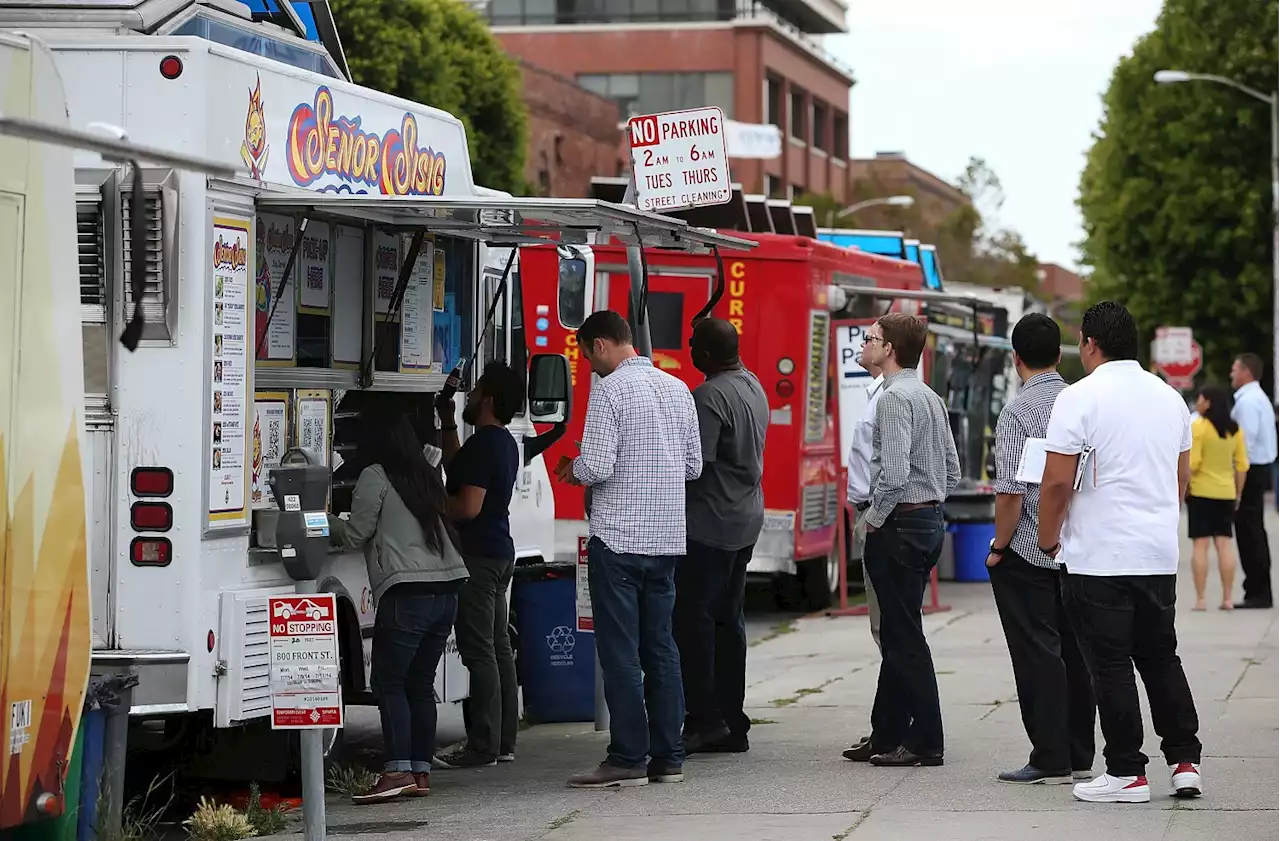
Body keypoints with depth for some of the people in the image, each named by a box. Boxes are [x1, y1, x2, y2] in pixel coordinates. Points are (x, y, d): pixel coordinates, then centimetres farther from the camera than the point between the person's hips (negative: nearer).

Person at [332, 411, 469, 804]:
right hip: (446, 589, 7)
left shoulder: (375, 477, -3)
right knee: (420, 683, 11)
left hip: (406, 593, -7)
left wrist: (325, 520, 18)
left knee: (388, 682, -5)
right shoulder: (427, 476, 18)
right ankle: (421, 771, 10)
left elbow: (355, 535, 0)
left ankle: (398, 770, -15)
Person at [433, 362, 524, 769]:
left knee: (478, 651, -9)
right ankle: (503, 740, 16)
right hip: (500, 552, 10)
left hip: (478, 555, -10)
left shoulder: (482, 445, -17)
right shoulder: (504, 443, 15)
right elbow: (457, 472, 29)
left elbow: (468, 505, -24)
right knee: (498, 646, 12)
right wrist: (448, 426, 28)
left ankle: (483, 746, -10)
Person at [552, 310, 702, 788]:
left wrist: (572, 470, 4)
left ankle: (628, 759, -3)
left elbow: (597, 467, -17)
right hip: (667, 538, 7)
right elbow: (694, 465, 14)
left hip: (619, 537, -7)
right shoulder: (677, 388, 11)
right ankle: (668, 757, 13)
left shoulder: (610, 389, -11)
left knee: (620, 651, -3)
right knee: (660, 647, 11)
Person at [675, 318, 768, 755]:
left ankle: (704, 718, -9)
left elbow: (695, 462, -23)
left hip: (709, 522, -10)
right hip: (746, 519, 10)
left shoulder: (709, 397, -18)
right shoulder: (753, 387, 13)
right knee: (727, 618, 12)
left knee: (691, 616, -6)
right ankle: (732, 725, 14)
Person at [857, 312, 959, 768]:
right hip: (930, 519, 10)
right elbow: (952, 469, 18)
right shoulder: (931, 398, 14)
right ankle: (887, 736, 20)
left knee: (905, 636, -5)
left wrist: (875, 518, -12)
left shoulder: (894, 398, -16)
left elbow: (894, 473, -24)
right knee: (897, 633, 14)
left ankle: (925, 742, -3)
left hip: (900, 525, -10)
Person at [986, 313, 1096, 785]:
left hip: (1027, 553, -6)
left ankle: (1051, 761, 0)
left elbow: (1011, 493, -18)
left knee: (1037, 656, -1)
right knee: (1074, 652, 12)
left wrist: (999, 547, -6)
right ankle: (1080, 758, 17)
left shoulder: (1017, 413, -14)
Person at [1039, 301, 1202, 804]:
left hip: (1099, 559, -6)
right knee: (1161, 658, 15)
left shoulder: (1080, 398, -11)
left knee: (1111, 665, -1)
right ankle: (1185, 761, 13)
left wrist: (1048, 538, 0)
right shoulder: (1170, 398, 11)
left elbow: (1057, 481, -14)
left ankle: (1126, 772, 0)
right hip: (1161, 555, 6)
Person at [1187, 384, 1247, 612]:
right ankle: (1227, 598, 5)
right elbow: (1242, 465, 6)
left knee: (1200, 546, -1)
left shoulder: (1198, 426, -11)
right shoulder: (1235, 429, 5)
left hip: (1201, 492, -5)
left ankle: (1200, 599, -3)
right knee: (1224, 545, 7)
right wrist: (1238, 493, 13)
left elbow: (1192, 463, -15)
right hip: (1226, 493, 5)